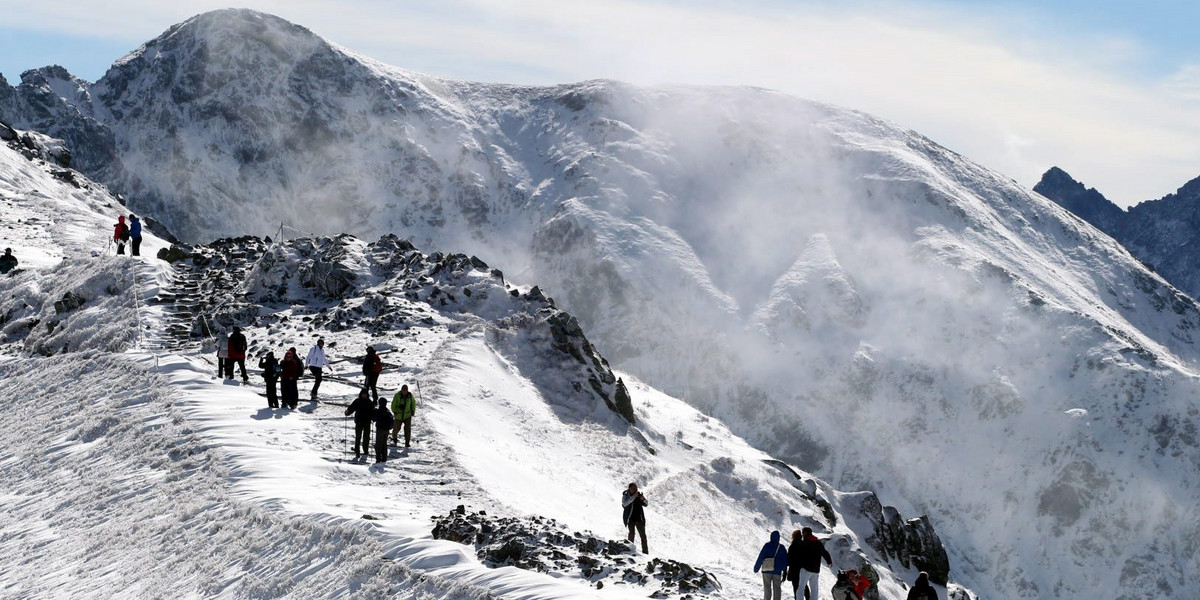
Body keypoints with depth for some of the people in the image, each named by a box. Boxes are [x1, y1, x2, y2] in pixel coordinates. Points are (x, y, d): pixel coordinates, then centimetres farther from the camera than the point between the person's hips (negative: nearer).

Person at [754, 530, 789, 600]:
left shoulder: (767, 546, -6)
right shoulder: (781, 547, 2)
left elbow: (761, 557, -8)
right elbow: (785, 560, 7)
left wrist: (756, 568, -1)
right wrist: (784, 571, 18)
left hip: (766, 570, -1)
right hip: (777, 571, 2)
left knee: (767, 587, 6)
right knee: (777, 588, 7)